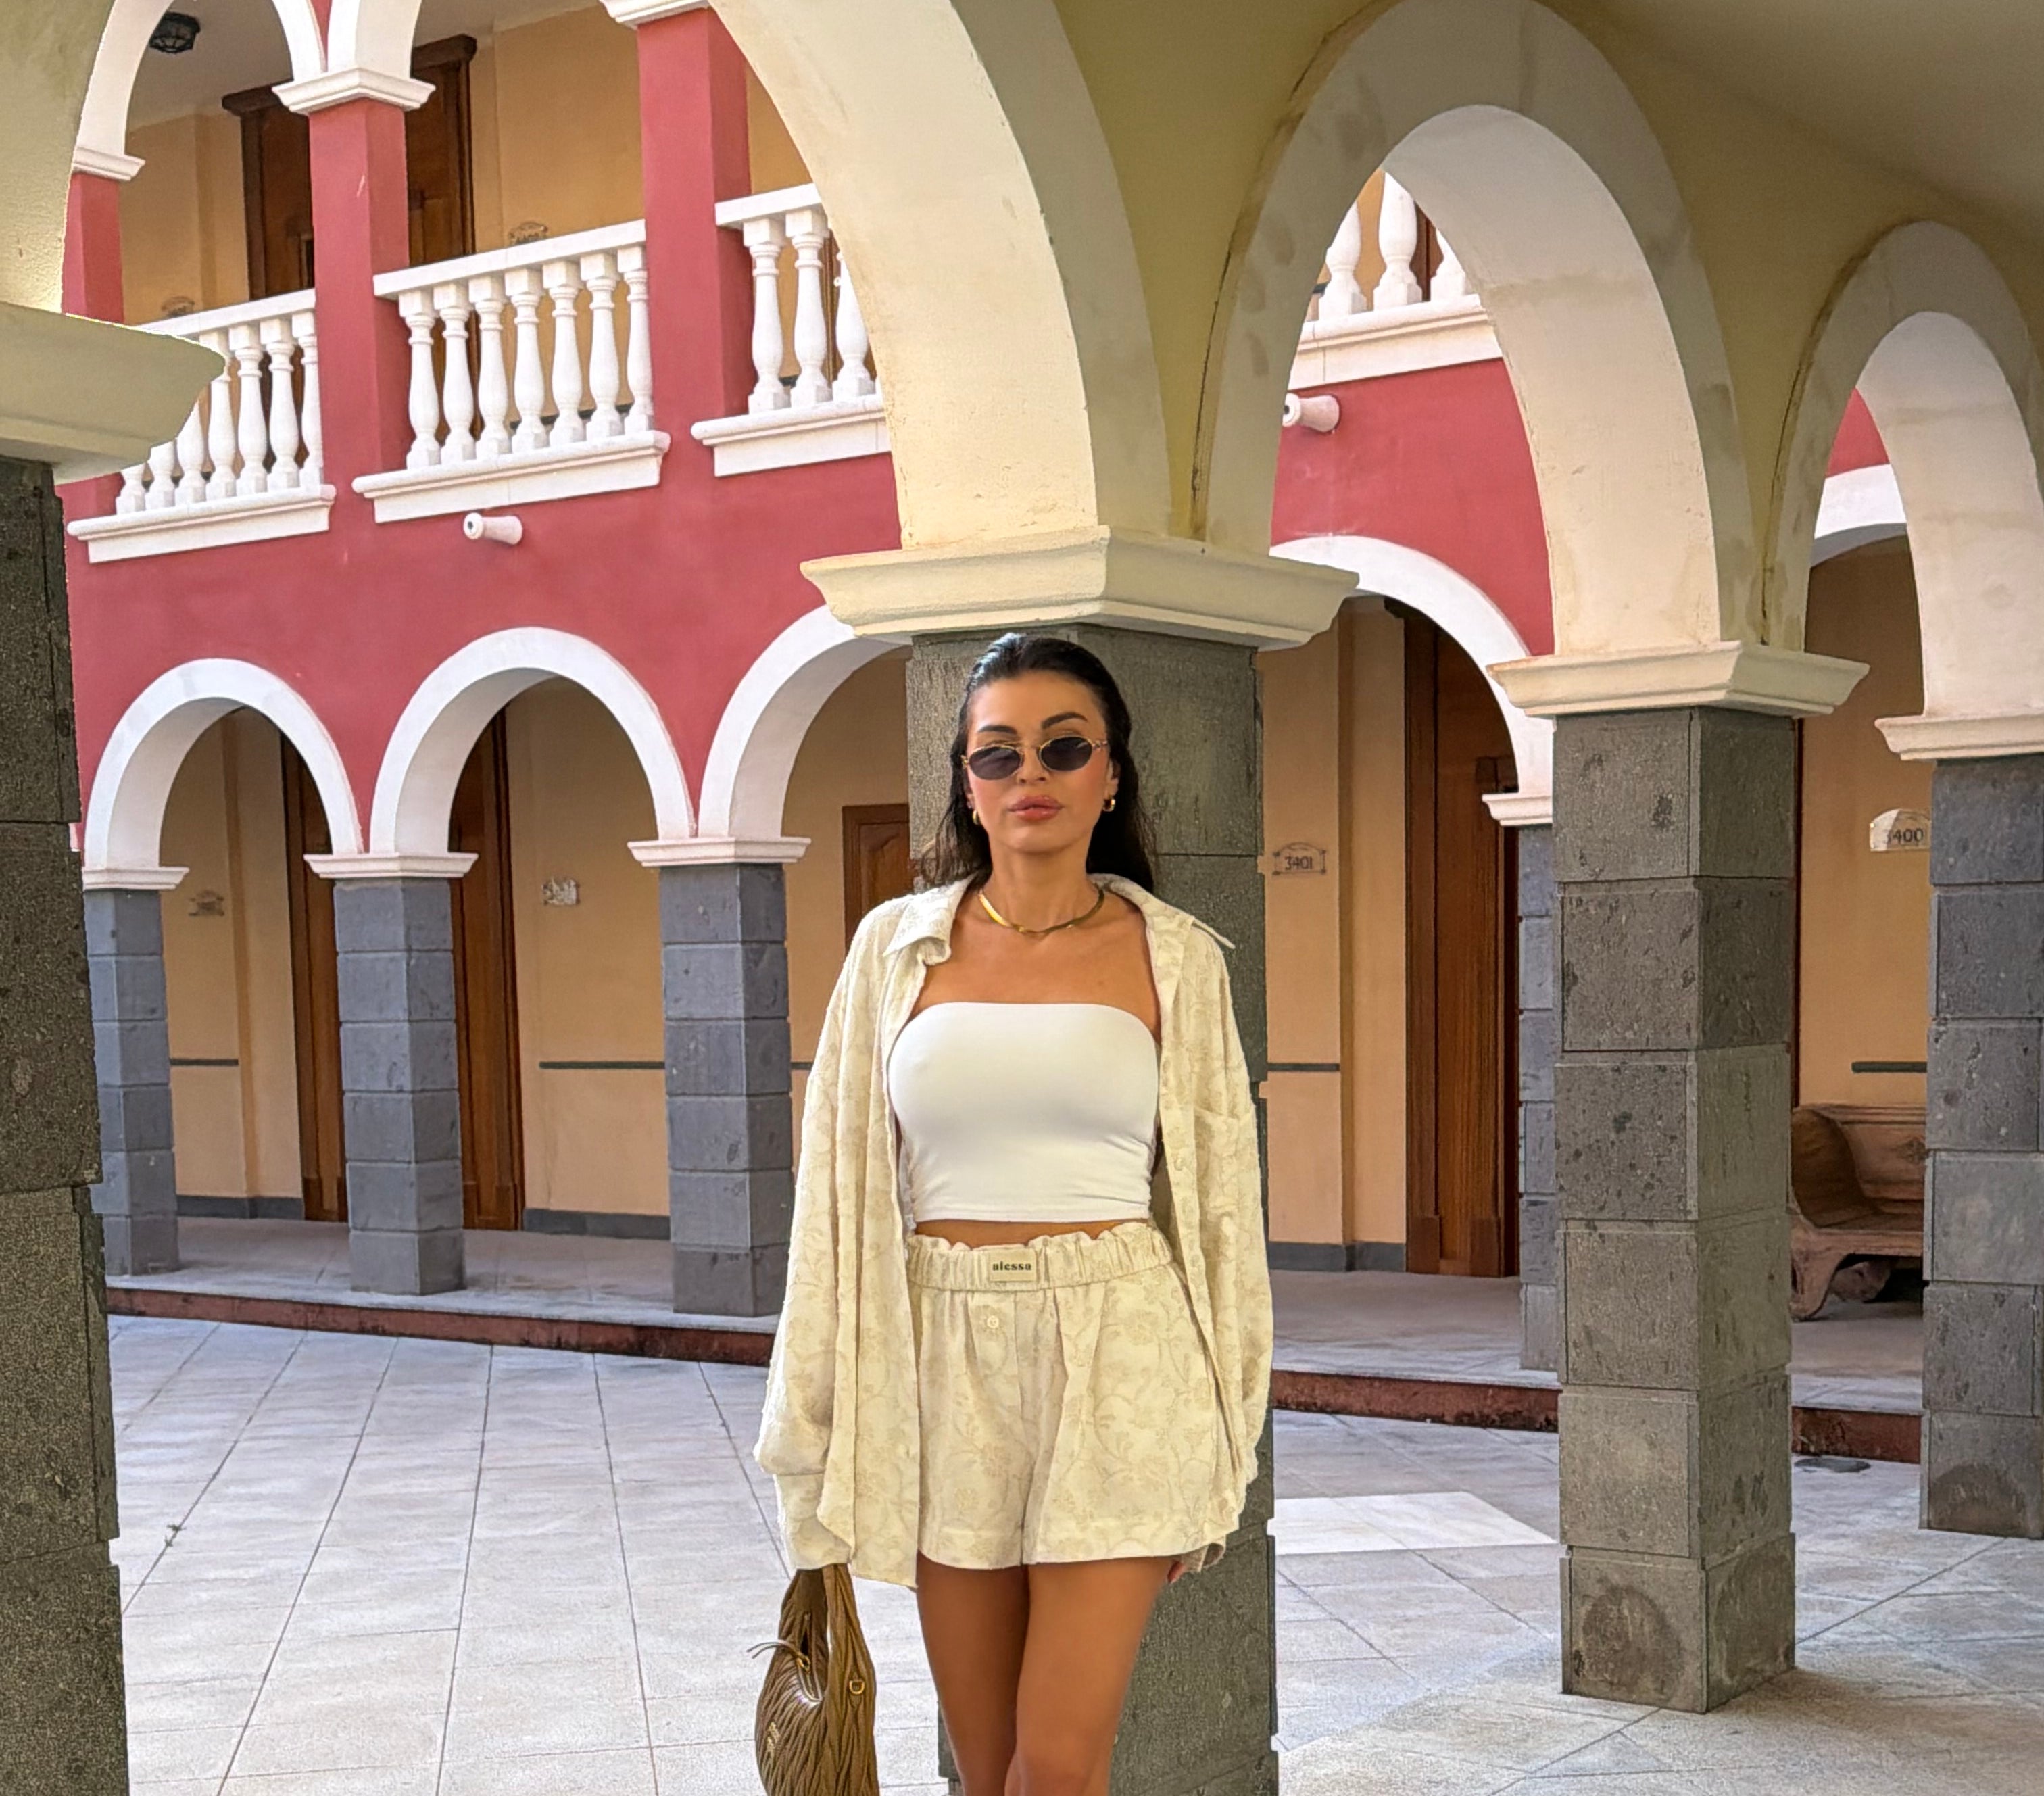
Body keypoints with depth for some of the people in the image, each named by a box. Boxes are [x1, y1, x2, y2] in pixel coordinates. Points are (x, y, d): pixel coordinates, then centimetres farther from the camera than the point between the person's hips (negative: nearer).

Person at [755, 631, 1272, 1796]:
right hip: (945, 1360, 2)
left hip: (1116, 1360, -2)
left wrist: (1224, 1434, 4)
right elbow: (842, 1184, 7)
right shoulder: (898, 945, 5)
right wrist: (822, 1429, 5)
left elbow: (1220, 1196, 5)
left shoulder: (1173, 956, 2)